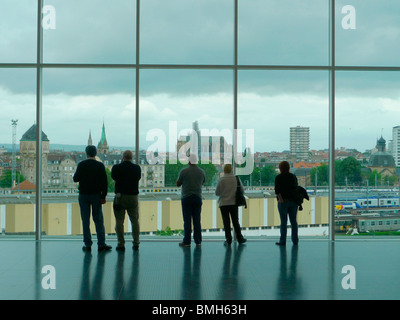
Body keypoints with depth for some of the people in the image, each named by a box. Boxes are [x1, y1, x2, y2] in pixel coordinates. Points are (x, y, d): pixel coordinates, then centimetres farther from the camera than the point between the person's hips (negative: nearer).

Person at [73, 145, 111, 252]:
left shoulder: (81, 165, -3)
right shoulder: (100, 165, -3)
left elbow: (75, 179, -1)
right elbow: (105, 182, -6)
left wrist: (76, 175, 21)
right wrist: (103, 196, -2)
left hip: (83, 195, 0)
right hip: (96, 195, 0)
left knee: (85, 221, 4)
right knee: (98, 220, 4)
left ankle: (88, 245, 4)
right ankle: (101, 244, 2)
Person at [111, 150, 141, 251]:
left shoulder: (116, 167, -6)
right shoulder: (137, 168, -1)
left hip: (120, 196, -2)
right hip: (133, 196, 2)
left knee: (119, 221, 3)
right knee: (135, 220, 11)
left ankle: (121, 244, 1)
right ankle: (136, 243, 11)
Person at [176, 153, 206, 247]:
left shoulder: (184, 171, -8)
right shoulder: (202, 171, 4)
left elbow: (178, 184, 1)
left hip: (186, 198, -3)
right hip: (198, 197, 3)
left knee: (187, 220, -1)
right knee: (197, 220, 6)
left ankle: (187, 241, 0)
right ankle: (198, 241, 6)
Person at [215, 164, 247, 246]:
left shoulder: (221, 179, -11)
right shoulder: (236, 178, -4)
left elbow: (217, 193, -6)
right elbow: (242, 190, 2)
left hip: (223, 204, -2)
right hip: (234, 203, 2)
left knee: (226, 223, 4)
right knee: (235, 221, 13)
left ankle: (228, 240, 5)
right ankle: (240, 238, 17)